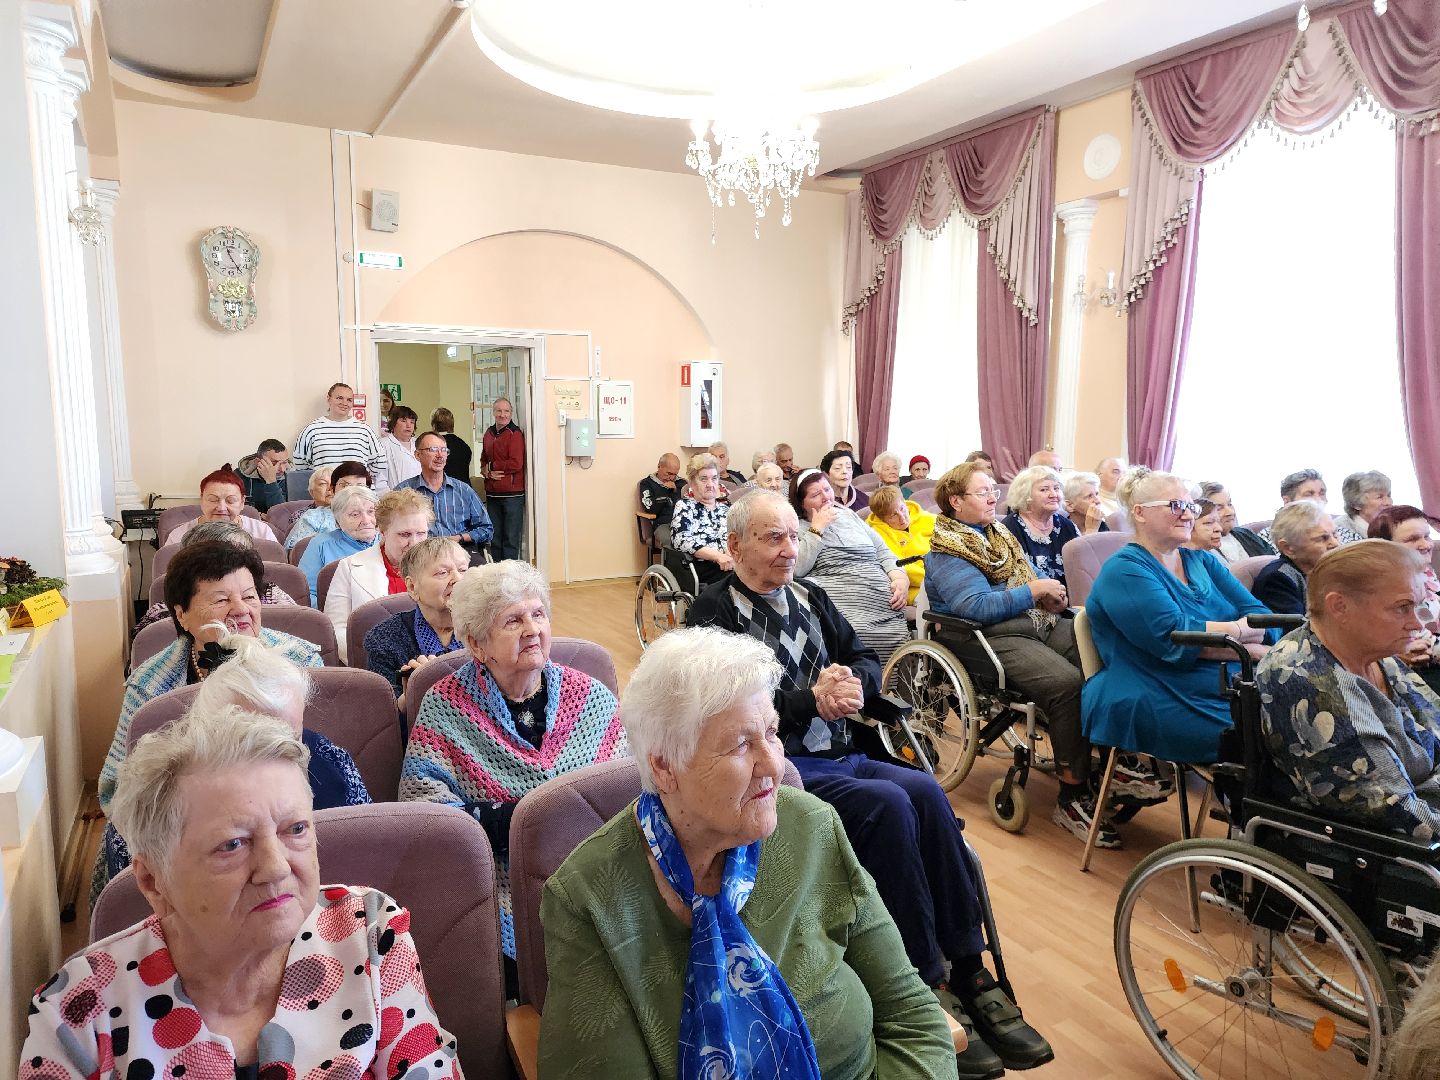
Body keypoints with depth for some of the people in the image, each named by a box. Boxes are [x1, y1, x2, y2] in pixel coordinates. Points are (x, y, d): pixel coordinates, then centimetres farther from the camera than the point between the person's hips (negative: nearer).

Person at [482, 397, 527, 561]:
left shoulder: (515, 434, -8)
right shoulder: (489, 433, 12)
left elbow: (516, 464, -16)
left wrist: (491, 466, -6)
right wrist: (487, 472, -3)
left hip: (512, 494, -7)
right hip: (492, 493, 7)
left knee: (511, 540, -1)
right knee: (495, 538, 14)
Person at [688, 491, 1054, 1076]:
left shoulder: (808, 596, 17)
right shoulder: (715, 609, -4)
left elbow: (867, 660, 17)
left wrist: (854, 684, -7)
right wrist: (812, 700, -18)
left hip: (842, 755, 6)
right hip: (782, 766, -6)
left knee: (925, 791, -21)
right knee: (888, 803, -28)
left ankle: (969, 970, -14)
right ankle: (929, 986, -16)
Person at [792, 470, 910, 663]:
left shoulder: (849, 515, 26)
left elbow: (882, 551, 24)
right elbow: (796, 569, -9)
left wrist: (900, 578, 4)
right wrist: (817, 529, -3)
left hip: (884, 602, 4)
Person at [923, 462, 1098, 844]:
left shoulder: (1000, 535, 21)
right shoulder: (945, 553, -4)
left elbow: (1031, 576, 26)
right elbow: (978, 606, -17)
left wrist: (1051, 592, 3)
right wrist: (1034, 591, -13)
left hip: (1041, 623, 8)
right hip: (991, 637, -8)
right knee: (1067, 683, -30)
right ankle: (1073, 798, -20)